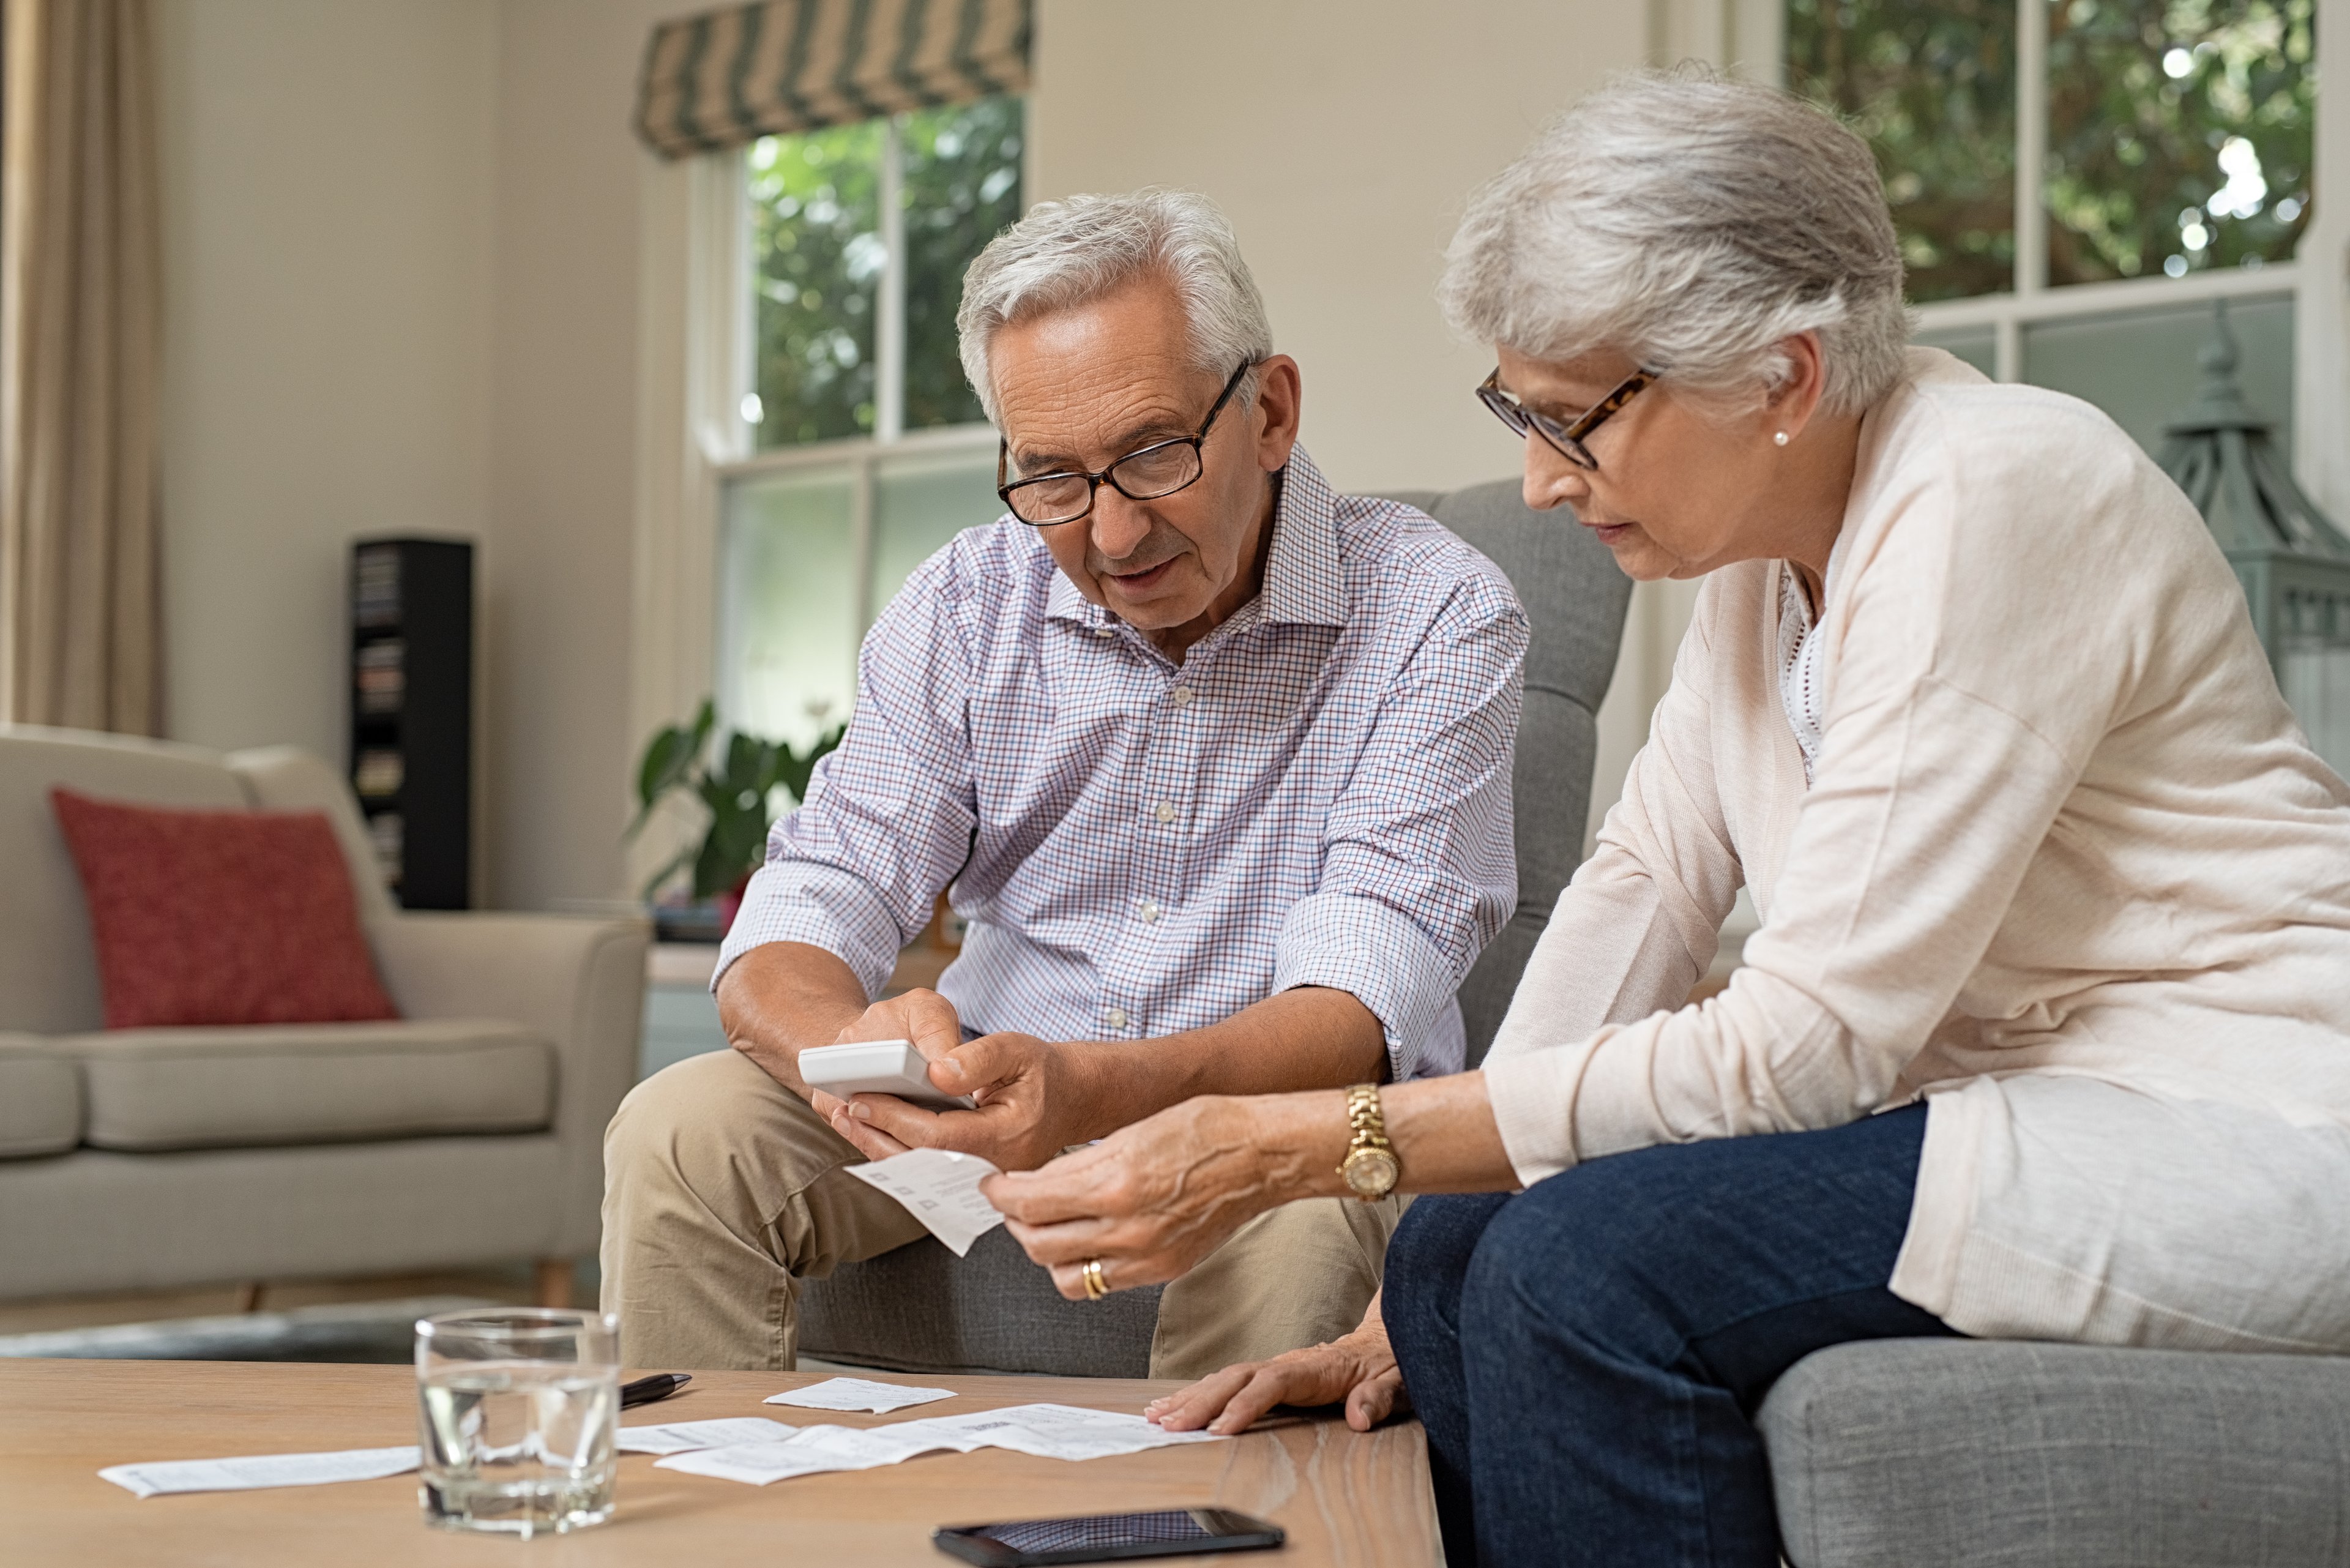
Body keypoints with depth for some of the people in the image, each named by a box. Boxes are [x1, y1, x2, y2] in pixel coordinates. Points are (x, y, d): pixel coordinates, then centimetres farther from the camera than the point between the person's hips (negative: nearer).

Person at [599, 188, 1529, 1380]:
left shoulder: (1437, 617, -13)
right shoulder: (967, 606, -1)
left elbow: (1358, 1003, -23)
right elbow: (805, 916, -6)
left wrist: (1092, 1091, -43)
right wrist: (849, 1049, -33)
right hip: (996, 1092, 3)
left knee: (1290, 1215, -36)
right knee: (683, 1130, -19)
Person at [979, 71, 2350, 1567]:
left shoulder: (1987, 501, -22)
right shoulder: (1774, 528, 5)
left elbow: (1803, 1046, -24)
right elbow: (1648, 883, 5)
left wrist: (1289, 1146, -25)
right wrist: (1398, 1318, -1)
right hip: (2011, 1103, 9)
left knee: (1588, 1263, -24)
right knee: (1460, 1255, -2)